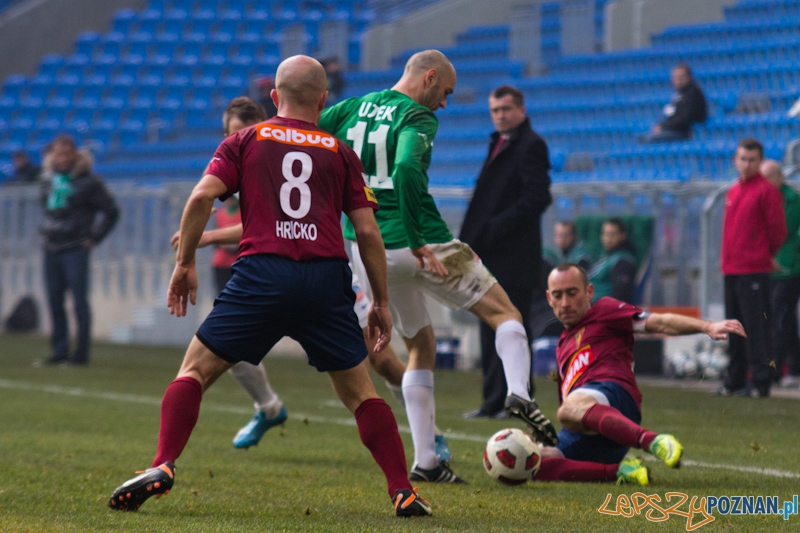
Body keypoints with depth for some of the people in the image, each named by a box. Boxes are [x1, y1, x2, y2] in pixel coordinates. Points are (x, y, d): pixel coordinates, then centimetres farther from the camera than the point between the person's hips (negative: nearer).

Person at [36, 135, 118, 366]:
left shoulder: (88, 182, -7)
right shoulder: (50, 180, 9)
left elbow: (111, 211, -2)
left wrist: (93, 238, -3)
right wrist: (45, 229, 16)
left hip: (75, 249, -6)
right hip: (51, 249, 6)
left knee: (79, 302, -5)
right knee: (54, 302, 7)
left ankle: (81, 354, -2)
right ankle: (59, 351, 13)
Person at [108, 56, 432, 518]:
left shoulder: (247, 141, 14)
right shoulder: (340, 153, 16)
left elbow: (202, 196, 0)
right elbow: (367, 229, 10)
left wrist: (185, 262, 9)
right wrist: (381, 302, 16)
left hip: (262, 273, -1)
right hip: (327, 279, 1)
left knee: (196, 370, 8)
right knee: (360, 393, 12)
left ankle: (163, 468, -11)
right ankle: (403, 491, 3)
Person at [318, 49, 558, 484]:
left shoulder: (353, 107, 10)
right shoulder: (417, 118, -9)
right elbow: (406, 170, -27)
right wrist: (417, 241, -25)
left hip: (365, 248, 6)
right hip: (418, 243, -6)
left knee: (420, 346, 20)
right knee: (504, 313, 9)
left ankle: (425, 461, 12)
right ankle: (519, 392, -19)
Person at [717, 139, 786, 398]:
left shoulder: (767, 190, -7)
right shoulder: (733, 192, 17)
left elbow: (777, 230, -7)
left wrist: (767, 253, 5)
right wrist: (727, 260, 15)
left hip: (754, 270, -8)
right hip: (731, 270, 8)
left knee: (756, 327, -8)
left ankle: (760, 382, -7)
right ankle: (735, 381, 19)